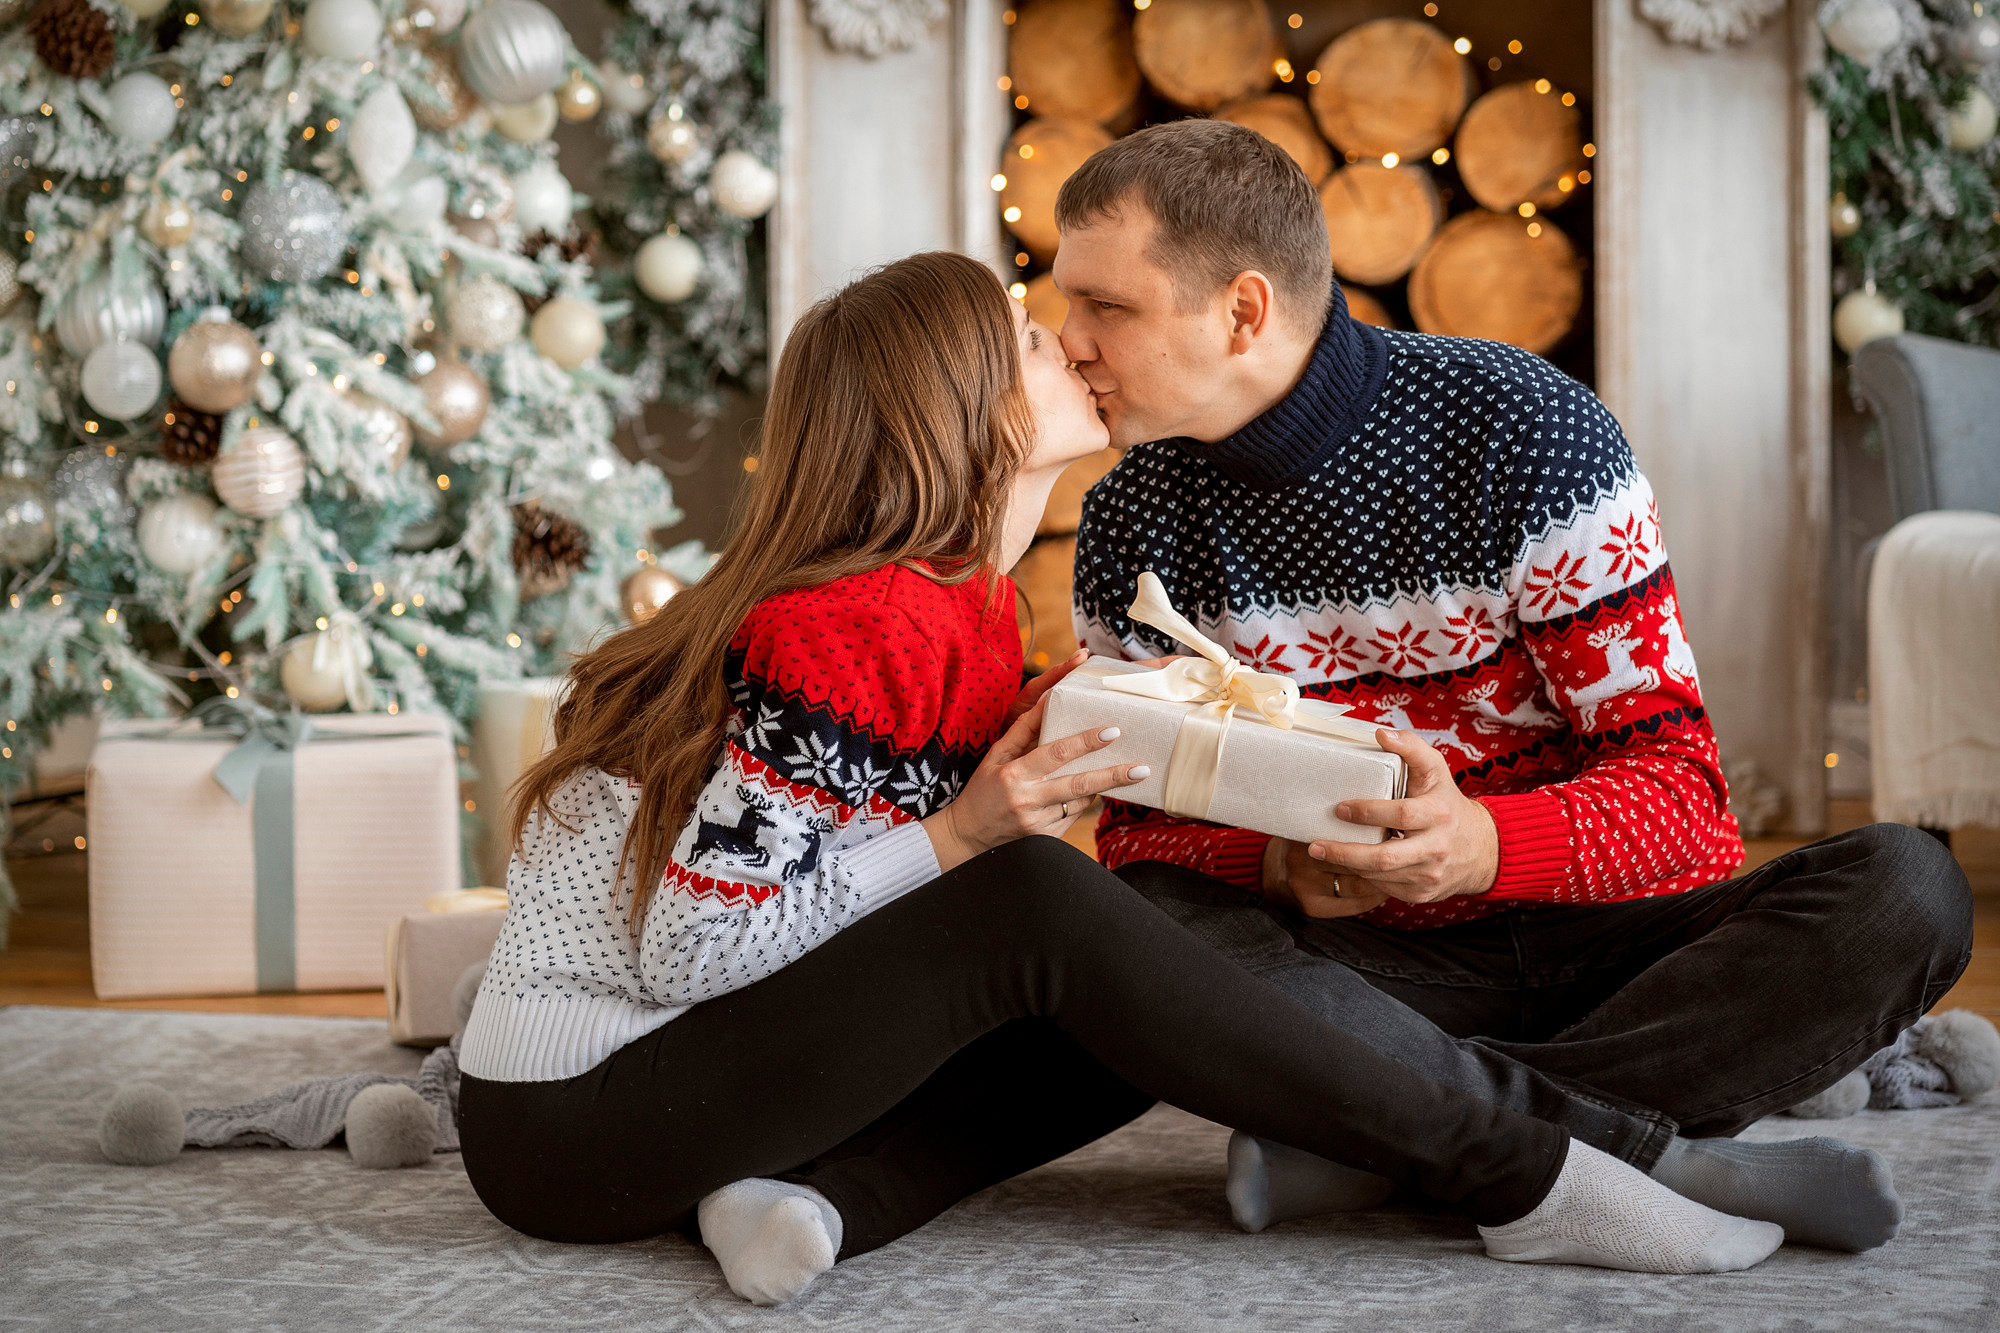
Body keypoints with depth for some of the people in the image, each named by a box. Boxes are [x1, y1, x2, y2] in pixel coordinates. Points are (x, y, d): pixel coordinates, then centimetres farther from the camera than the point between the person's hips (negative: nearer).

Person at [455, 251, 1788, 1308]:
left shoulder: (952, 611, 10)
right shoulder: (868, 627, -19)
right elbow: (692, 947, -22)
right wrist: (965, 837, -22)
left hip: (690, 1070, 9)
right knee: (1036, 902, -26)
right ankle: (1517, 1181, -22)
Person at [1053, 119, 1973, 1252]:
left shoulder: (1521, 427, -11)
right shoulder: (1133, 521, 1)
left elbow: (1676, 784, -13)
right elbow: (1137, 828, 2)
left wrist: (1481, 845, -35)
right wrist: (1278, 863, -22)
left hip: (1607, 934, -1)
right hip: (1387, 968, 2)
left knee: (1906, 889, -28)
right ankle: (1663, 1156, -31)